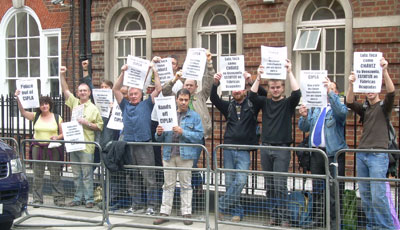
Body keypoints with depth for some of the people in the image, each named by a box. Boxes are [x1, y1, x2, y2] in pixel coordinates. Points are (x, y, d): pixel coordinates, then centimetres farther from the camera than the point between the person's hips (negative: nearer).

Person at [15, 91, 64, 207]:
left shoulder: (57, 118, 6)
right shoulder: (36, 116, 8)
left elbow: (63, 133, 7)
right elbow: (23, 112, -6)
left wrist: (57, 137, -14)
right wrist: (18, 99, -17)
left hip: (53, 149, -1)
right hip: (38, 148, 1)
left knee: (55, 175, 0)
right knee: (37, 175, 2)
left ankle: (59, 199, 6)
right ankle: (37, 199, 9)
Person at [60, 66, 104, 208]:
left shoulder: (93, 108, 1)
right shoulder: (74, 103, 13)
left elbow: (100, 126, 0)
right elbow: (65, 90, 11)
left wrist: (87, 123, -13)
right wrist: (62, 75, 3)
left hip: (86, 145, -5)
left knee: (87, 174, -4)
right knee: (76, 174, 10)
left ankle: (89, 199, 1)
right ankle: (78, 198, 17)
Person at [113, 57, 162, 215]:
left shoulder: (147, 104, 9)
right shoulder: (125, 106, 17)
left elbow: (158, 88, 2)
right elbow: (116, 89, 14)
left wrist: (154, 70, 2)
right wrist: (123, 73, 6)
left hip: (144, 144, -4)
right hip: (128, 144, 4)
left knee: (149, 177, -4)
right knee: (132, 177, 9)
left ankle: (151, 205, 2)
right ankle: (136, 205, 18)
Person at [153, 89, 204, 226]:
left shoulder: (194, 116, 4)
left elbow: (199, 136, -7)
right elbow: (160, 138, 14)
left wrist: (183, 132, -18)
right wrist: (159, 133, -9)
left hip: (185, 154, -3)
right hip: (169, 154, 3)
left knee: (185, 185, 3)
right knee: (168, 185, 6)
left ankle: (186, 213, 9)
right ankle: (164, 213, 11)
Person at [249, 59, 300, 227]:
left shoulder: (288, 103, 3)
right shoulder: (265, 102, 11)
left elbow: (297, 93, -16)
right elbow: (252, 95, -6)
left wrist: (289, 72, -17)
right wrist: (258, 77, -15)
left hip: (282, 148, -4)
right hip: (266, 147, 4)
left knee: (280, 184, -9)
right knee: (269, 185, 7)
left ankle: (283, 217, -6)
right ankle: (273, 215, 14)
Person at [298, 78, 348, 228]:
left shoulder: (337, 106, 2)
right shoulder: (315, 108, 17)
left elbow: (341, 112, -23)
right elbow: (304, 128, 12)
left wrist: (331, 92, -26)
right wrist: (304, 116, -9)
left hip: (333, 153, -6)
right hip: (316, 153, 6)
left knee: (333, 191, -7)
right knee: (317, 189, 13)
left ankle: (334, 222, -2)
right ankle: (317, 220, 23)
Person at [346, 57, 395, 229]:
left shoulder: (384, 107, 4)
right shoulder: (364, 109, 15)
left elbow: (391, 92, -15)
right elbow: (349, 103, -3)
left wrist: (384, 71, -30)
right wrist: (351, 85, -21)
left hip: (378, 155, -5)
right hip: (361, 155, 5)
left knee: (378, 196, -12)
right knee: (365, 195, 6)